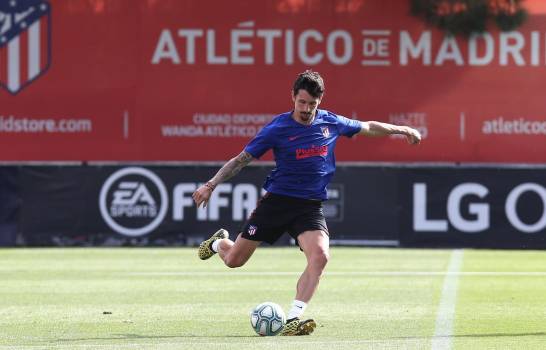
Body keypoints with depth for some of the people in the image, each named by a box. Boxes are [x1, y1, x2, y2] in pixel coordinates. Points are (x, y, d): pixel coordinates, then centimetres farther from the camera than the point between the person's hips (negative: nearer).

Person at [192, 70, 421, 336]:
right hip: (277, 201, -2)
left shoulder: (331, 123, 2)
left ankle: (293, 319, -26)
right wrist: (211, 185, -12)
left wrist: (402, 130, 24)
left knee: (320, 256, -27)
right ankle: (218, 242, 42)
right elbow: (241, 159, -4)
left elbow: (368, 127, 22)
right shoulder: (277, 128, -8)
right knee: (234, 260, 3)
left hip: (310, 207, 2)